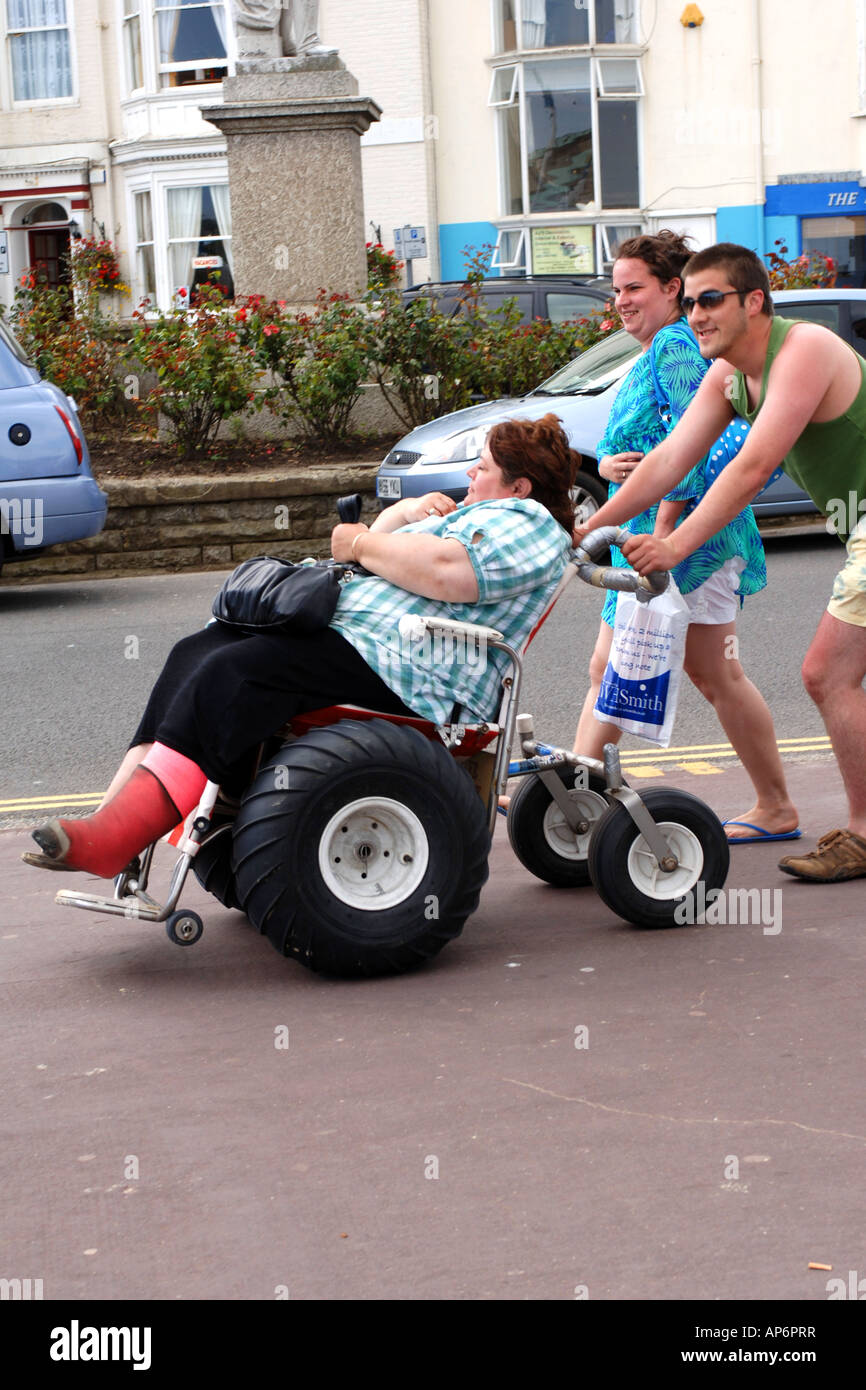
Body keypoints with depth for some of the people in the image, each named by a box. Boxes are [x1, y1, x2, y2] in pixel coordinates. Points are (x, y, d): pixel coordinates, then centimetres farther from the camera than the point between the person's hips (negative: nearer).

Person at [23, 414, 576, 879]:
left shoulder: (529, 525, 0)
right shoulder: (475, 516, 33)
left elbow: (448, 572, -19)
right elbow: (379, 547, 38)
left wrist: (361, 542, -6)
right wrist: (403, 513, 18)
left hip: (403, 671, -11)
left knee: (234, 674, -28)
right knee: (196, 653, -8)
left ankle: (116, 835, -37)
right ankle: (115, 811, -22)